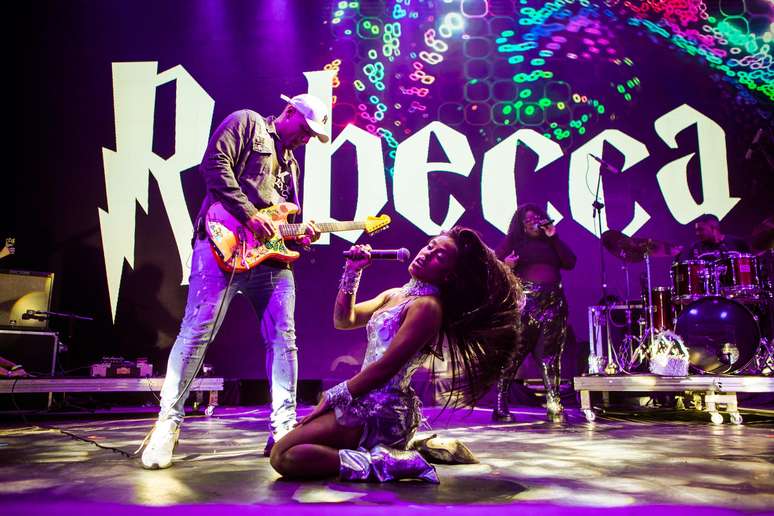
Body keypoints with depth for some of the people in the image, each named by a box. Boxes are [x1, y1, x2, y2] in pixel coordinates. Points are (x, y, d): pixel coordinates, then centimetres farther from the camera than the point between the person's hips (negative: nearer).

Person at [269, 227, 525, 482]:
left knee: (283, 456, -13)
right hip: (369, 403, 9)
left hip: (382, 411, -9)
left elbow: (385, 368, -18)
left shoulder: (427, 306, -15)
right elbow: (343, 320, 13)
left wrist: (331, 397, -11)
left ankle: (380, 463, -12)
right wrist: (352, 271, 3)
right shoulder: (395, 294, 12)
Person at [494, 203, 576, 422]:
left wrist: (554, 237, 5)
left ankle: (554, 404, 7)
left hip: (554, 303, 4)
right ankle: (500, 406, -4)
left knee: (551, 354, 3)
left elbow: (570, 262, 8)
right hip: (525, 303, -4)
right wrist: (505, 265, -19)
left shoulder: (550, 243, 21)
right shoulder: (511, 242, 11)